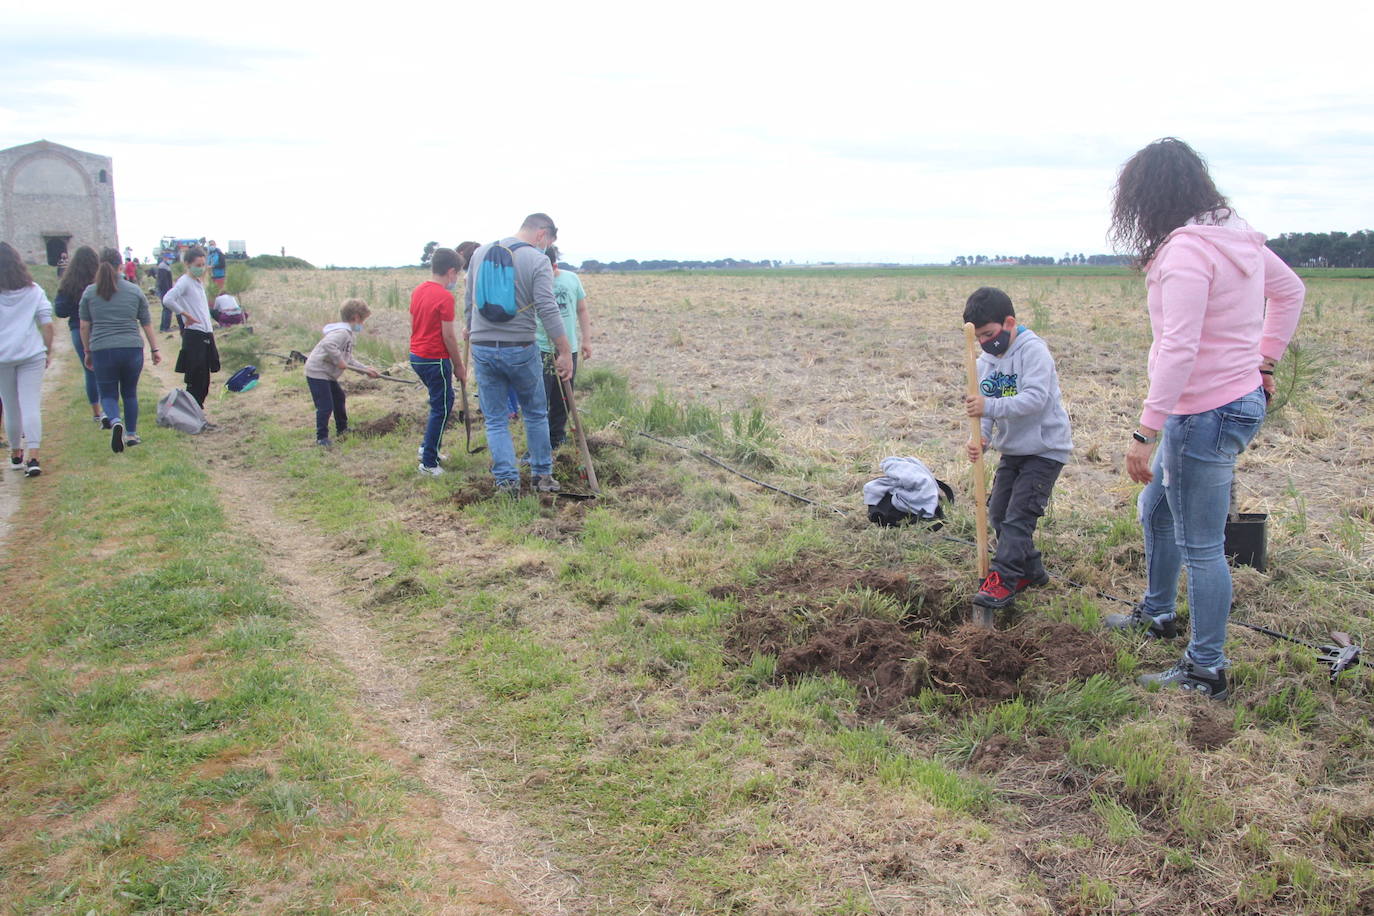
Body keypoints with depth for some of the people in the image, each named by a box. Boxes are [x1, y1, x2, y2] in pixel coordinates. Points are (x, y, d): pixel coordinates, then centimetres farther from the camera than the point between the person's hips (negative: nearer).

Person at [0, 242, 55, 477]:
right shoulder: (34, 290, 2)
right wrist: (49, 351, 11)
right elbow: (47, 323, 1)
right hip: (32, 354, 1)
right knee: (31, 406, -4)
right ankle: (32, 457, -15)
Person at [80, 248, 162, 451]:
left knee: (108, 394, 8)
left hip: (102, 350, 0)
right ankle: (131, 434, 19)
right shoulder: (135, 291, 2)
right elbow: (147, 323, 6)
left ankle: (115, 421, -21)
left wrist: (87, 352, 16)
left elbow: (84, 326, 6)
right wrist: (154, 349, 15)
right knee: (130, 393, 15)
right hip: (132, 349, 1)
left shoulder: (90, 292, 3)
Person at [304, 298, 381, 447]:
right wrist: (339, 360, -32)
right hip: (317, 372, -11)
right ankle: (321, 437, 2)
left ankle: (342, 429, 40)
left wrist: (365, 369, 10)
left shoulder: (349, 334, 12)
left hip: (328, 373, 11)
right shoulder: (342, 332, -22)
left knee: (338, 397, 25)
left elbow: (348, 359, 15)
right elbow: (328, 344, -40)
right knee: (325, 406, -9)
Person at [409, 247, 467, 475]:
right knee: (441, 407, 1)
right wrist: (459, 365, -7)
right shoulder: (445, 297, -18)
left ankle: (427, 447, 27)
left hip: (416, 356, 9)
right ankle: (429, 463, 4)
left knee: (442, 401, 23)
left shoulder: (418, 291, 7)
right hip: (435, 360, -9)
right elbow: (448, 336, -17)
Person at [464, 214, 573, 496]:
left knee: (495, 420, 10)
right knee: (536, 414, 16)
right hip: (520, 349, -3)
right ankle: (543, 476, 22)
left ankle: (507, 481, 4)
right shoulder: (537, 260, -9)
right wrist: (564, 351, -14)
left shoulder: (480, 253, 7)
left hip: (482, 348, 3)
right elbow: (548, 309, -17)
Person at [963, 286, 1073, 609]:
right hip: (1012, 450, 8)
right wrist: (980, 439, -17)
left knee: (1018, 515, -12)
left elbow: (1036, 398, -30)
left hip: (1044, 449, -8)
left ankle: (1002, 579, -8)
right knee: (998, 512, 10)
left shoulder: (1033, 350, -18)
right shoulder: (985, 362, 4)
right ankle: (1031, 571, 25)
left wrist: (990, 406, -38)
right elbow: (985, 410, 3)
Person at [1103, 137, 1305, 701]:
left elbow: (1179, 350, -28)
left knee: (1200, 547, 1)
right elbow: (1290, 291, 23)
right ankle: (1158, 614, 45)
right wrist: (1265, 360, 24)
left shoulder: (1186, 249, -21)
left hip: (1204, 415, -10)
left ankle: (1206, 671, 13)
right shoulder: (1238, 234, 9)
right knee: (1156, 510, 26)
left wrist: (1145, 433, -26)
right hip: (1242, 397, 10)